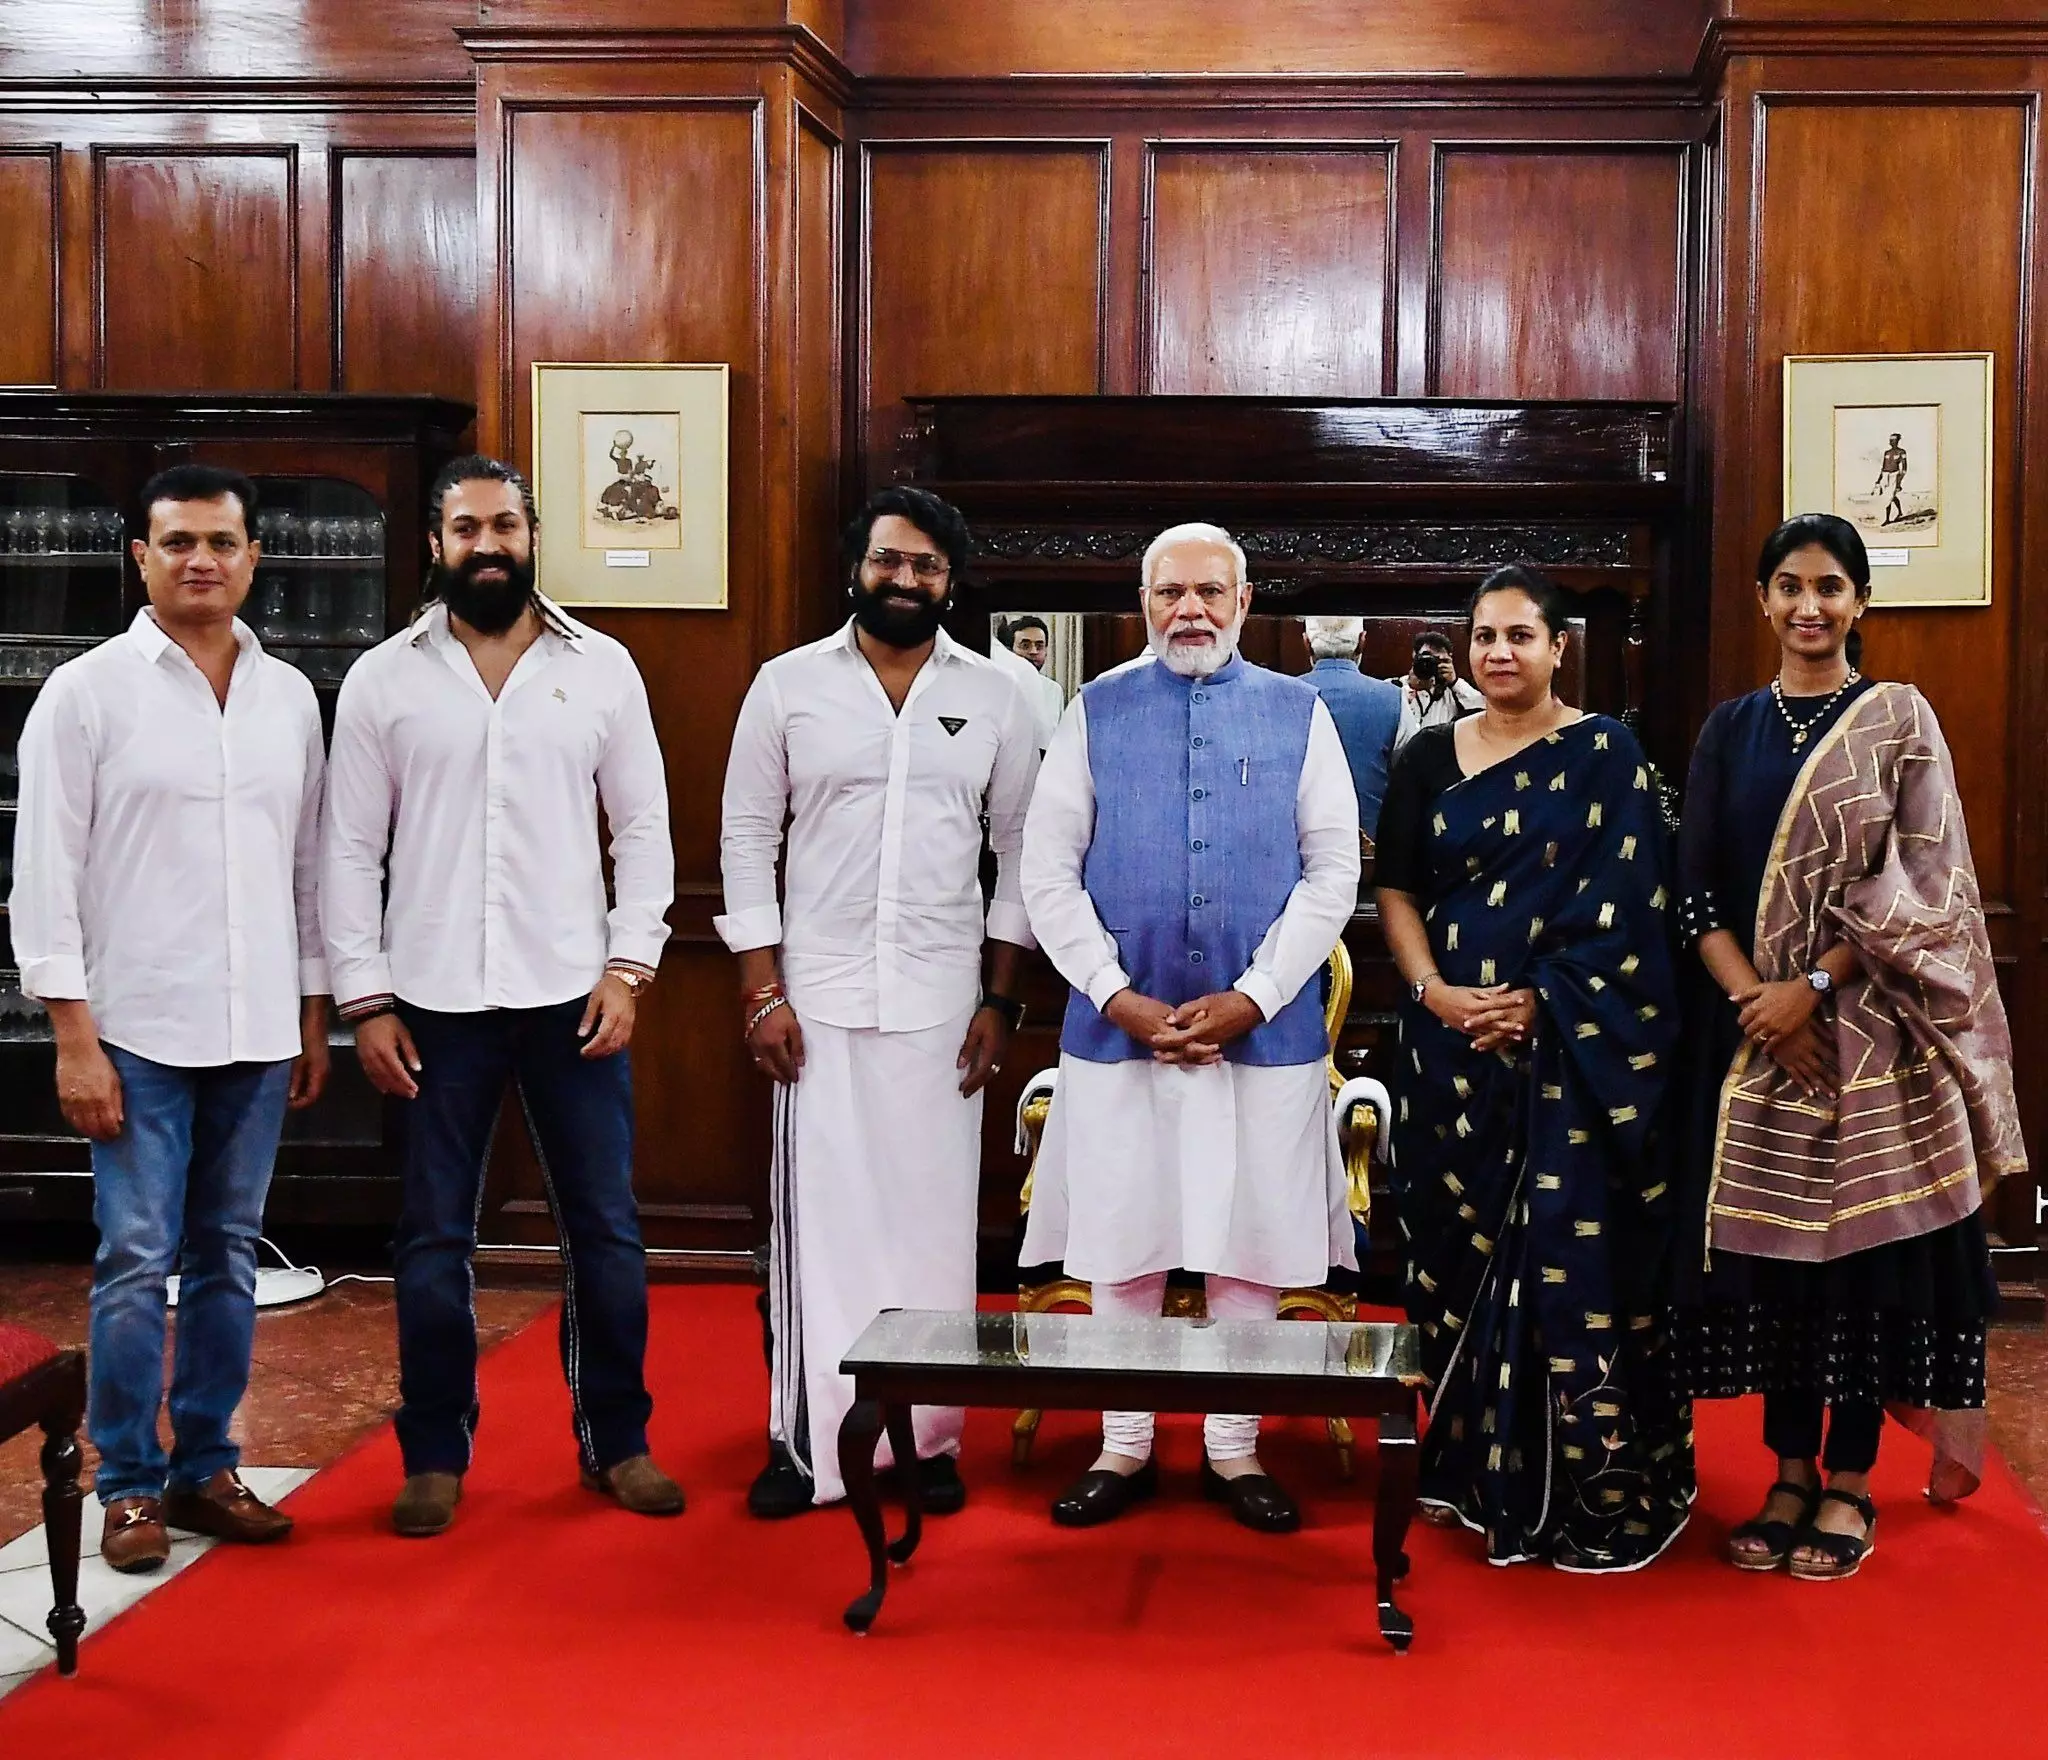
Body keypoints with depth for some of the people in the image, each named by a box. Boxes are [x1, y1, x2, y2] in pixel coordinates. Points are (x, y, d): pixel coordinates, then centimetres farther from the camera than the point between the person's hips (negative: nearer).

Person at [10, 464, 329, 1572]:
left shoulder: (289, 696, 8)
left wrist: (313, 1016, 12)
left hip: (258, 1033, 4)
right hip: (139, 1032, -4)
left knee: (228, 1258, 11)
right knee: (137, 1263, -1)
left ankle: (206, 1468, 22)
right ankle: (129, 1485, 13)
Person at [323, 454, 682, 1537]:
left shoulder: (601, 667, 3)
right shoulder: (383, 678, 2)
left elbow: (642, 826, 4)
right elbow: (352, 849, 2)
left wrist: (628, 967, -4)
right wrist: (365, 1000, -3)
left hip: (573, 993, 0)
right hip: (436, 1000, 0)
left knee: (605, 1226, 6)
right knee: (434, 1238, 8)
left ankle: (617, 1439, 22)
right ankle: (436, 1455, 21)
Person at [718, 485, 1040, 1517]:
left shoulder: (994, 698, 5)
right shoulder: (788, 686, 2)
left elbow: (1020, 851, 7)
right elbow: (747, 839, 2)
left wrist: (1001, 1000, 2)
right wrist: (761, 992, -4)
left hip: (942, 1004, 1)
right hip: (816, 998, -1)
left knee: (933, 1218, 4)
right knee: (816, 1216, 1)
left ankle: (928, 1439, 16)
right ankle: (806, 1440, 11)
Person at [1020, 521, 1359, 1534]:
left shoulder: (1299, 715, 4)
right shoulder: (1096, 713, 4)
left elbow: (1333, 874, 0)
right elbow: (1049, 873, 1)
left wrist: (1251, 997, -9)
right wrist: (1118, 997, -9)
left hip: (1264, 1029, 0)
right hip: (1118, 1027, 0)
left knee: (1252, 1240, 7)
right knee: (1123, 1239, 6)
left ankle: (1234, 1448, 21)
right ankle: (1124, 1446, 20)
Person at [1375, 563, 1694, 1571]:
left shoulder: (1603, 755, 0)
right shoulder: (1429, 758, 10)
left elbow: (1622, 906, -6)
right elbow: (1395, 888, 9)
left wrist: (1537, 1003, -14)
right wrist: (1433, 990, -7)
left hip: (1570, 1048, -3)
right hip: (1451, 1039, 4)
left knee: (1569, 1254, -4)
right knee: (1457, 1244, 7)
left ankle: (1592, 1491, 5)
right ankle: (1470, 1466, 20)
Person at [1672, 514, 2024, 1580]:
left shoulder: (1899, 720, 0)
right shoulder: (1731, 730, 9)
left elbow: (1919, 887, -7)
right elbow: (1695, 886, 3)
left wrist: (1813, 987, -15)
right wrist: (1750, 996, -12)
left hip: (1871, 1031, -3)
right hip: (1755, 1027, 3)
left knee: (1861, 1239, 1)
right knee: (1768, 1241, 5)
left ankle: (1849, 1483, 13)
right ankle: (1789, 1473, 17)